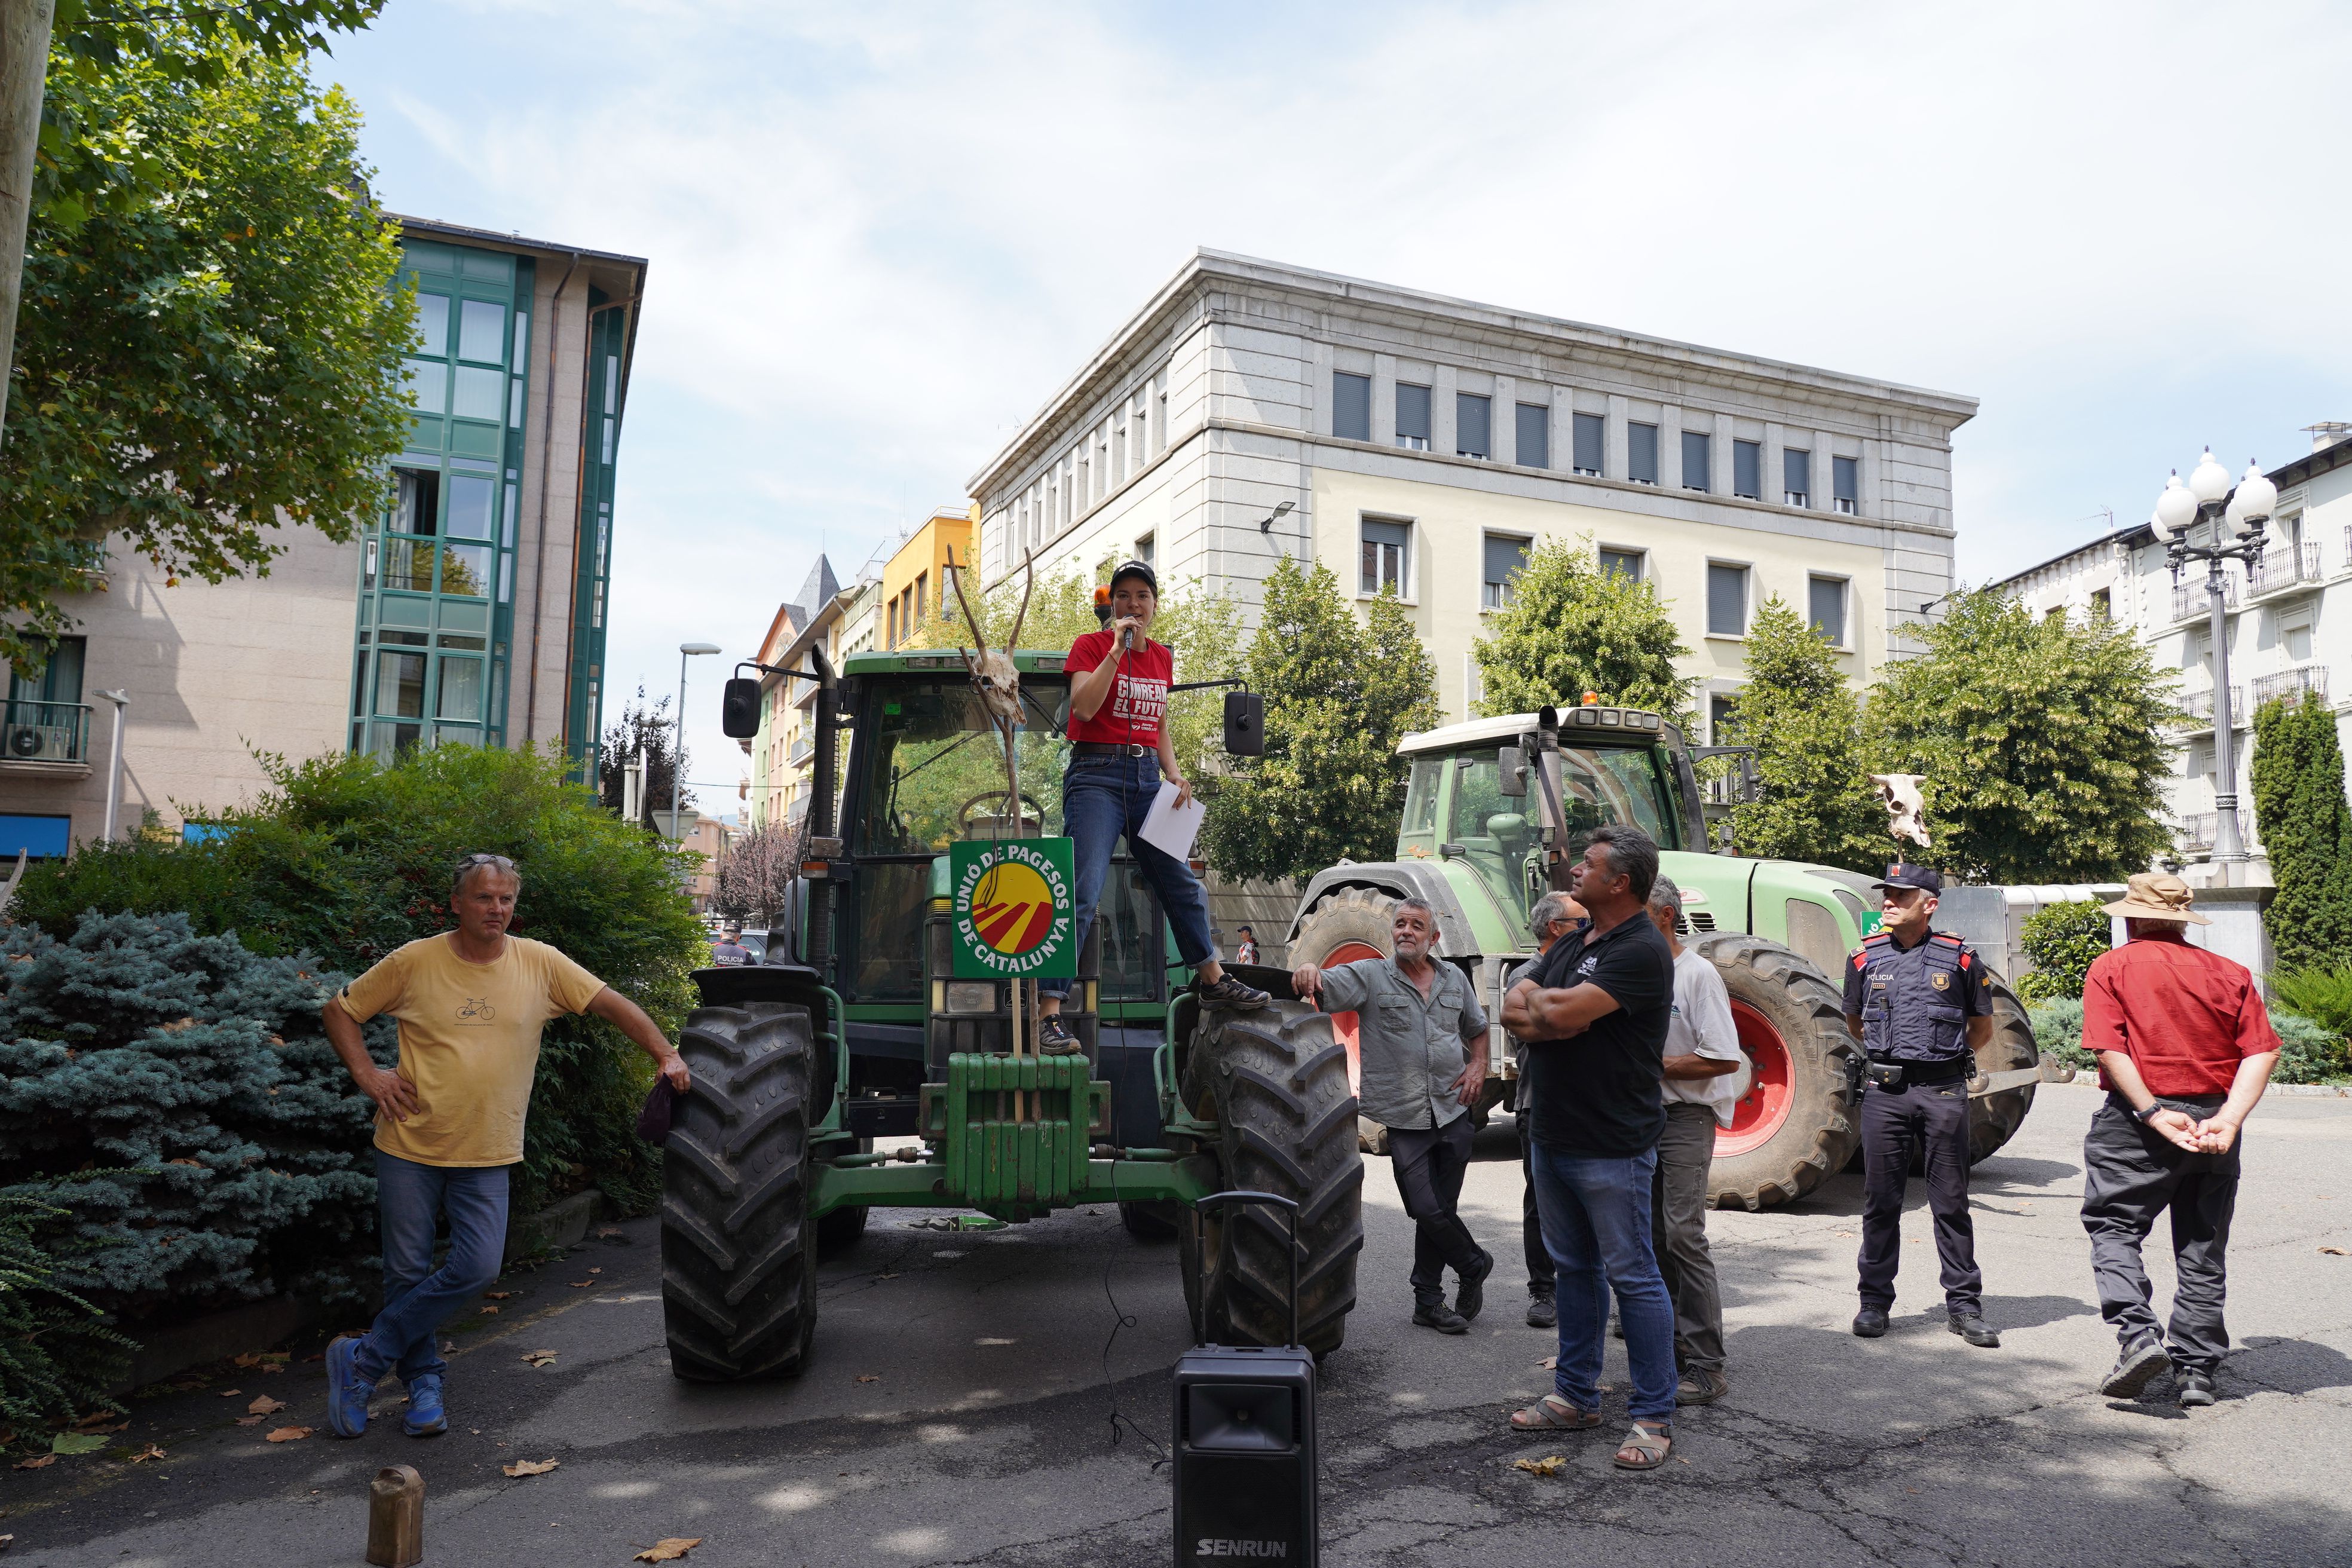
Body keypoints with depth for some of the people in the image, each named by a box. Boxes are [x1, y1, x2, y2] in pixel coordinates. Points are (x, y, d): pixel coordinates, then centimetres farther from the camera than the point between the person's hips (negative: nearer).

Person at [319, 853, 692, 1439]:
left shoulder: (539, 964, -3)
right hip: (410, 1147, 0)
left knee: (476, 1266, -9)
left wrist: (666, 1056, -8)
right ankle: (424, 1383, 26)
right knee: (408, 1272, 5)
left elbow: (613, 1005, 1)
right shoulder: (415, 962, -5)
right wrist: (367, 1075, -4)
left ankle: (364, 1359, 9)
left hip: (487, 1156, 1)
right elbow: (339, 1010, 7)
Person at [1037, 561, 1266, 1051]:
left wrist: (1175, 776, 6)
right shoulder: (1091, 645, -2)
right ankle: (1048, 1015, -16)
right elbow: (1083, 708, -19)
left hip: (1147, 777, 6)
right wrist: (1117, 649, -20)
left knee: (1182, 885, 14)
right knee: (1082, 893, -16)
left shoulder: (1162, 657, 15)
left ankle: (1214, 982, 31)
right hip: (1097, 775, -6)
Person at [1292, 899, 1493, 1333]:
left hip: (1453, 1113, 4)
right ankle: (1474, 1265, 22)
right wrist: (1307, 971, -41)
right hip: (1405, 1118, -3)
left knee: (1440, 1208, 9)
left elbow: (1477, 1029, 25)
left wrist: (1478, 1065, 8)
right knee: (1427, 1209, -6)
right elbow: (1322, 987, -19)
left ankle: (1428, 1302, 23)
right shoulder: (1370, 976, -3)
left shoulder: (1454, 980, 11)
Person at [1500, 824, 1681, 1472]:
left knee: (1632, 1276, 0)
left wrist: (1538, 1003, -4)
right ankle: (1575, 1395, 29)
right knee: (1573, 1269, 17)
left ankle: (1654, 1417, 10)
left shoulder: (1641, 951, -16)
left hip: (1612, 1146, -9)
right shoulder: (1571, 947, 14)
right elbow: (1512, 1011, 7)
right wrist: (1548, 1017, -14)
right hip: (1553, 1138, 9)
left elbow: (1562, 1013, -25)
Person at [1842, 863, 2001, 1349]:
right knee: (1881, 1200, 6)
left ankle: (1964, 1304, 16)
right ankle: (1875, 1300, 16)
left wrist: (1947, 1055, 10)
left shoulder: (1959, 958, 1)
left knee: (1951, 1200, 5)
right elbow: (1854, 1024, 20)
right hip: (1884, 1089, 2)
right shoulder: (1865, 957, 6)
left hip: (1943, 1090, -1)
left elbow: (1982, 1026, 13)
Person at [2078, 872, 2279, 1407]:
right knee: (2202, 1249, 12)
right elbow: (2262, 1050, -4)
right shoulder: (2229, 973, 9)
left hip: (2137, 1122, -4)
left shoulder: (2112, 968, -1)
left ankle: (2138, 1335, -11)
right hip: (2213, 1124, 4)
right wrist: (2227, 1119, -12)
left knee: (2113, 1227, 7)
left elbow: (2110, 1048, -15)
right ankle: (2195, 1372, 16)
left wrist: (2153, 1114, -15)